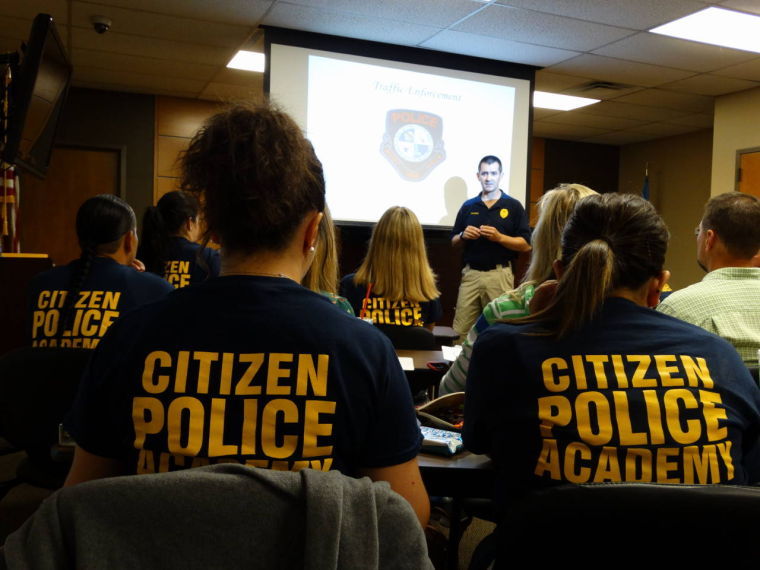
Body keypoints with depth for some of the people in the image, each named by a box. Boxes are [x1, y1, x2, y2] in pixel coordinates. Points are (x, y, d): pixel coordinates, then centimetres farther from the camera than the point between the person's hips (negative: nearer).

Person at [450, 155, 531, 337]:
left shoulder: (513, 206, 2)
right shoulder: (468, 206, 11)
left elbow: (526, 245, -2)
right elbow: (453, 241, 16)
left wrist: (499, 237, -16)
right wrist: (463, 235, -6)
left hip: (499, 274, -2)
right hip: (470, 273, 3)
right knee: (461, 331, 1)